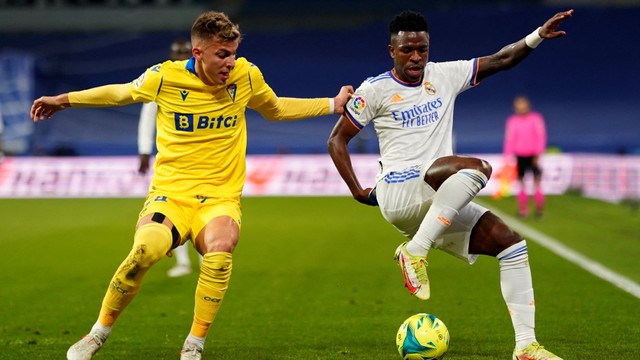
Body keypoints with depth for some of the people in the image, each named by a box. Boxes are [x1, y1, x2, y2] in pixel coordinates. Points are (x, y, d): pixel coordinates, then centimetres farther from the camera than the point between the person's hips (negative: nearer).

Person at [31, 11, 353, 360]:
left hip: (221, 198, 1)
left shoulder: (245, 76, 3)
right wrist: (63, 100, 20)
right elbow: (120, 93, 18)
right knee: (146, 249, -33)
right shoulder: (164, 77, -2)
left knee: (220, 247, -34)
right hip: (169, 194, -1)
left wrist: (333, 105, 20)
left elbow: (275, 109, 23)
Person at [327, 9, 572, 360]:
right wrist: (357, 191, -3)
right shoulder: (376, 90, 0)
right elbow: (337, 139, 5)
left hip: (439, 204, 6)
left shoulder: (446, 75, 12)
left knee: (512, 243, -7)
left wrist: (538, 35, -4)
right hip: (398, 190, -6)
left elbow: (500, 60, 11)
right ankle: (415, 251, -28)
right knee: (477, 168, -33)